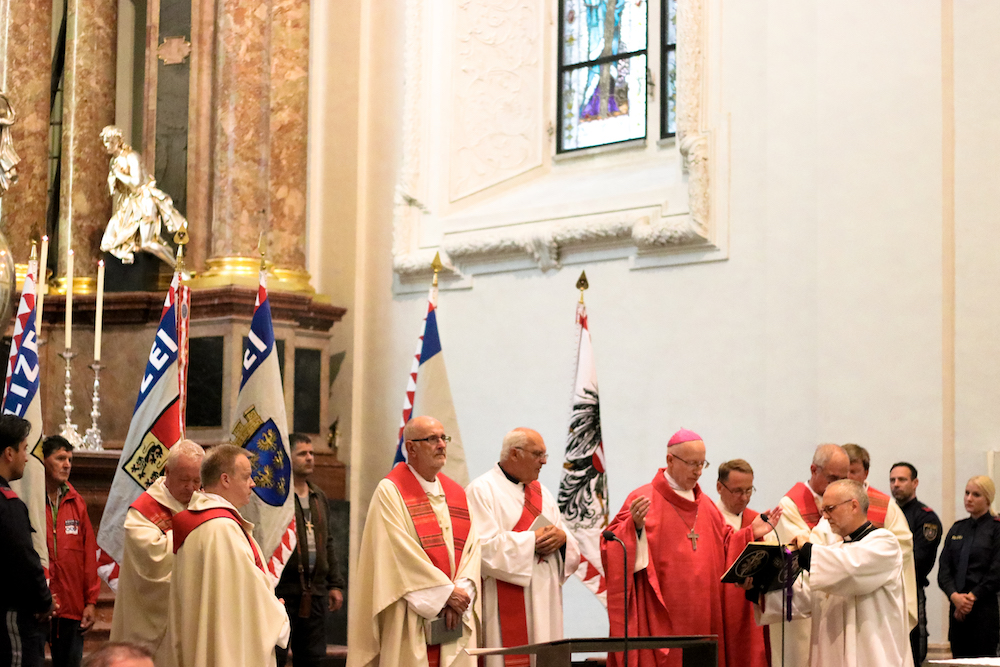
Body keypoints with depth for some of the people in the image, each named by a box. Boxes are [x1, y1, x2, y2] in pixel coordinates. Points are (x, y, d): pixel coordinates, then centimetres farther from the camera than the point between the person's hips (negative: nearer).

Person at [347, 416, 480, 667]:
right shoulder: (390, 492, -3)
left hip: (456, 617, 6)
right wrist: (446, 592, -14)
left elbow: (471, 548, 7)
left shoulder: (456, 493, 16)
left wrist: (461, 595, -10)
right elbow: (401, 551, -13)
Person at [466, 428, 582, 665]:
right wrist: (533, 539, -12)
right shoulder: (481, 491, -4)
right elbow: (484, 546, -17)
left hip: (544, 598, 7)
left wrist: (562, 538, -7)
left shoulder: (541, 492, 18)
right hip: (506, 602, -7)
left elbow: (572, 547, 16)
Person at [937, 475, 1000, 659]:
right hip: (957, 609, 5)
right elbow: (944, 569, 8)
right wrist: (954, 596, -9)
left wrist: (972, 597, -11)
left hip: (985, 606, -5)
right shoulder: (957, 529, 16)